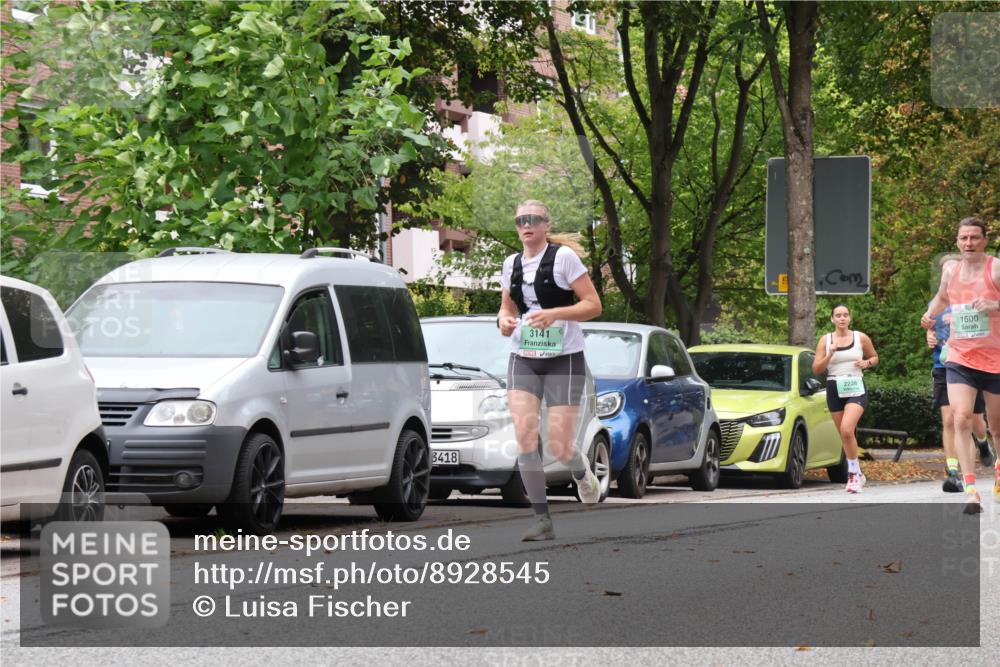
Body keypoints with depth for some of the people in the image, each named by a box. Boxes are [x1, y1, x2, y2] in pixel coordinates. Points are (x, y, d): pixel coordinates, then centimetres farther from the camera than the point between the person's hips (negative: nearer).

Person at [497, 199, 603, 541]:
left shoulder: (563, 256, -8)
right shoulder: (512, 263, 8)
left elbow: (593, 305, -9)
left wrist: (555, 314, -24)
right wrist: (504, 319, -2)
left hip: (564, 359, -4)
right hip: (523, 360, 4)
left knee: (560, 446, -6)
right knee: (525, 436, -14)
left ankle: (582, 471, 33)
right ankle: (542, 520, -9)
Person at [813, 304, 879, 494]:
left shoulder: (861, 338, 3)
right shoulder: (825, 340, 4)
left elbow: (875, 357, 17)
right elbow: (816, 369, 1)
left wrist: (867, 363, -5)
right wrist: (830, 354, -14)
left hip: (856, 389, -3)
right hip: (835, 390, 3)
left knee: (847, 429, -23)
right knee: (845, 435, 7)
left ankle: (853, 472, -12)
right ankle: (857, 474, 21)